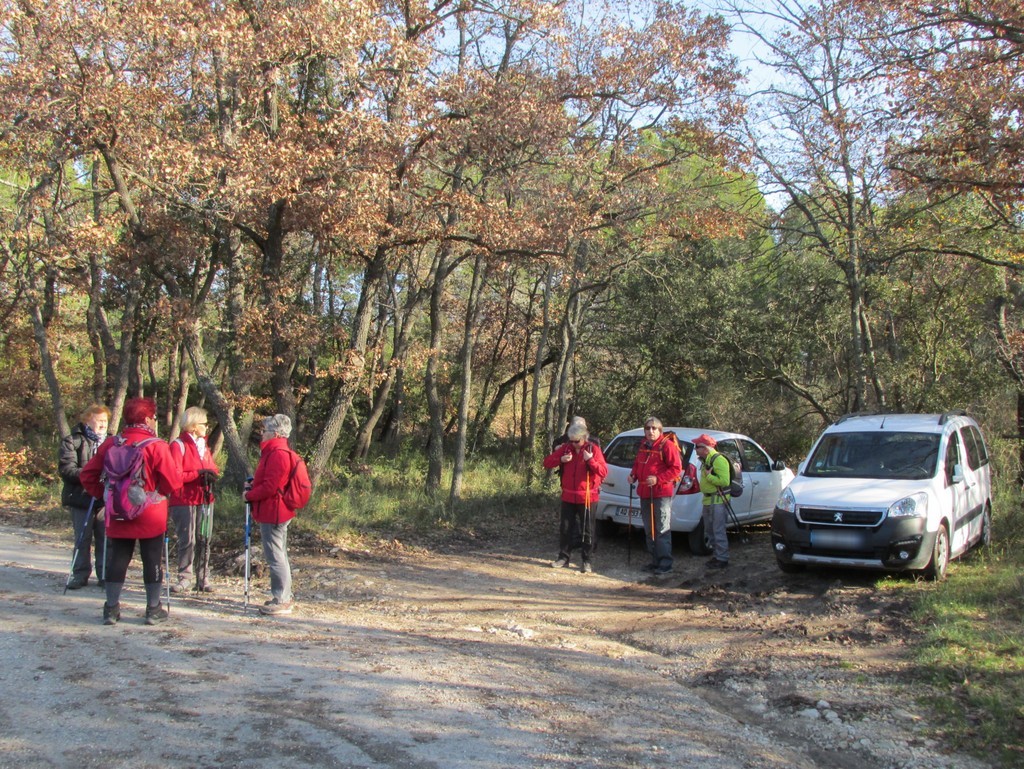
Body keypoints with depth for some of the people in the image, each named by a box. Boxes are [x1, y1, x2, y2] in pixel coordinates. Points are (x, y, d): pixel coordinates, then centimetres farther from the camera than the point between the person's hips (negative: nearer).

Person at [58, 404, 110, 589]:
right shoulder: (72, 441, -3)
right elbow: (66, 469, -11)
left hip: (105, 498, 3)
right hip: (81, 499, -3)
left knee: (105, 539, 5)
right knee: (82, 539, 5)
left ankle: (105, 575, 14)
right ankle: (80, 575, 16)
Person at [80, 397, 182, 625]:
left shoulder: (110, 444, 1)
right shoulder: (156, 446, -13)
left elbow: (88, 475, 4)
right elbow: (173, 481, -15)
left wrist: (105, 494, 12)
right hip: (151, 516, -4)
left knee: (117, 559, 12)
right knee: (152, 561, 7)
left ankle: (111, 608, 15)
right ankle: (154, 610, 12)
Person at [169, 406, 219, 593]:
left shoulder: (203, 444, 17)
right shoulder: (179, 445, -8)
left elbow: (211, 466, 20)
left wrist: (211, 474, -3)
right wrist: (198, 474, -20)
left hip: (204, 498, 7)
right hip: (184, 499, -7)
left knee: (205, 539, 6)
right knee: (187, 540, -4)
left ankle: (203, 578, 12)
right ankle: (185, 577, 6)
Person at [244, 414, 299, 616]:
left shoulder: (277, 454, -19)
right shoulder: (276, 451, 15)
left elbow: (270, 486, -23)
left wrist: (249, 495, -10)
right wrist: (253, 484, 8)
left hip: (272, 513, -11)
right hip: (276, 513, 11)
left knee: (275, 556, -5)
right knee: (279, 555, 17)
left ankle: (281, 601, 1)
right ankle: (284, 597, 26)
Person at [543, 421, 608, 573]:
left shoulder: (593, 449, -8)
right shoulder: (565, 448, 1)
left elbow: (603, 472, -14)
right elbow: (547, 462, 2)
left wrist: (590, 460, -27)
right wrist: (561, 459, -16)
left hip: (587, 497, -3)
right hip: (568, 496, 3)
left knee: (587, 530, 3)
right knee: (565, 528, 10)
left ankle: (586, 561, 10)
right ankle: (563, 557, 21)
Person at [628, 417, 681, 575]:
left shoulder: (667, 445, -10)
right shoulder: (643, 445, 13)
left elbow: (676, 468, -13)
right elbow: (637, 464, 26)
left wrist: (658, 479, -21)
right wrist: (633, 475, 6)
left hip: (661, 494, -8)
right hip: (645, 494, 8)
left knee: (662, 530, -6)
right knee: (649, 530, 13)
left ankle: (665, 563, -1)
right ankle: (655, 561, 22)